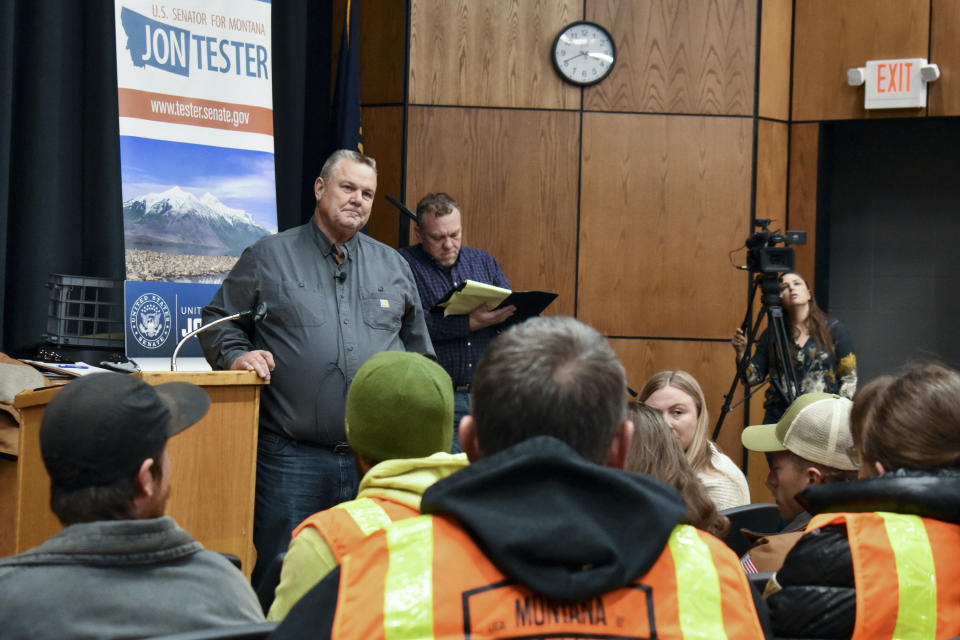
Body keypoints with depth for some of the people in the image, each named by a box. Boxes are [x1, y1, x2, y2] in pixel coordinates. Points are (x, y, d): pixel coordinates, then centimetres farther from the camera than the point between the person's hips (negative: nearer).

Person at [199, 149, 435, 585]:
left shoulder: (393, 266, 16)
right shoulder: (267, 258, 6)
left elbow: (418, 345, 23)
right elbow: (217, 319, 12)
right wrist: (236, 354, -8)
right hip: (292, 455, -3)